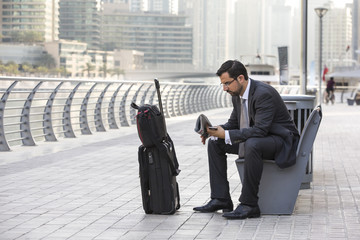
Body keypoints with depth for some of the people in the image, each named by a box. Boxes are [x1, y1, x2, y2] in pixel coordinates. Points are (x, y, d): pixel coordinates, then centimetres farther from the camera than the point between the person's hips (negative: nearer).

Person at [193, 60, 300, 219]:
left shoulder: (264, 93, -26)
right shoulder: (237, 95, 3)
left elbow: (260, 130, -33)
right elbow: (233, 123, 13)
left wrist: (226, 134, -32)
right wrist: (216, 131, -9)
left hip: (281, 140, -9)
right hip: (255, 139, 9)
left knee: (252, 144, -39)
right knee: (215, 143, 1)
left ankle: (249, 204, -32)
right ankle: (220, 199, -2)